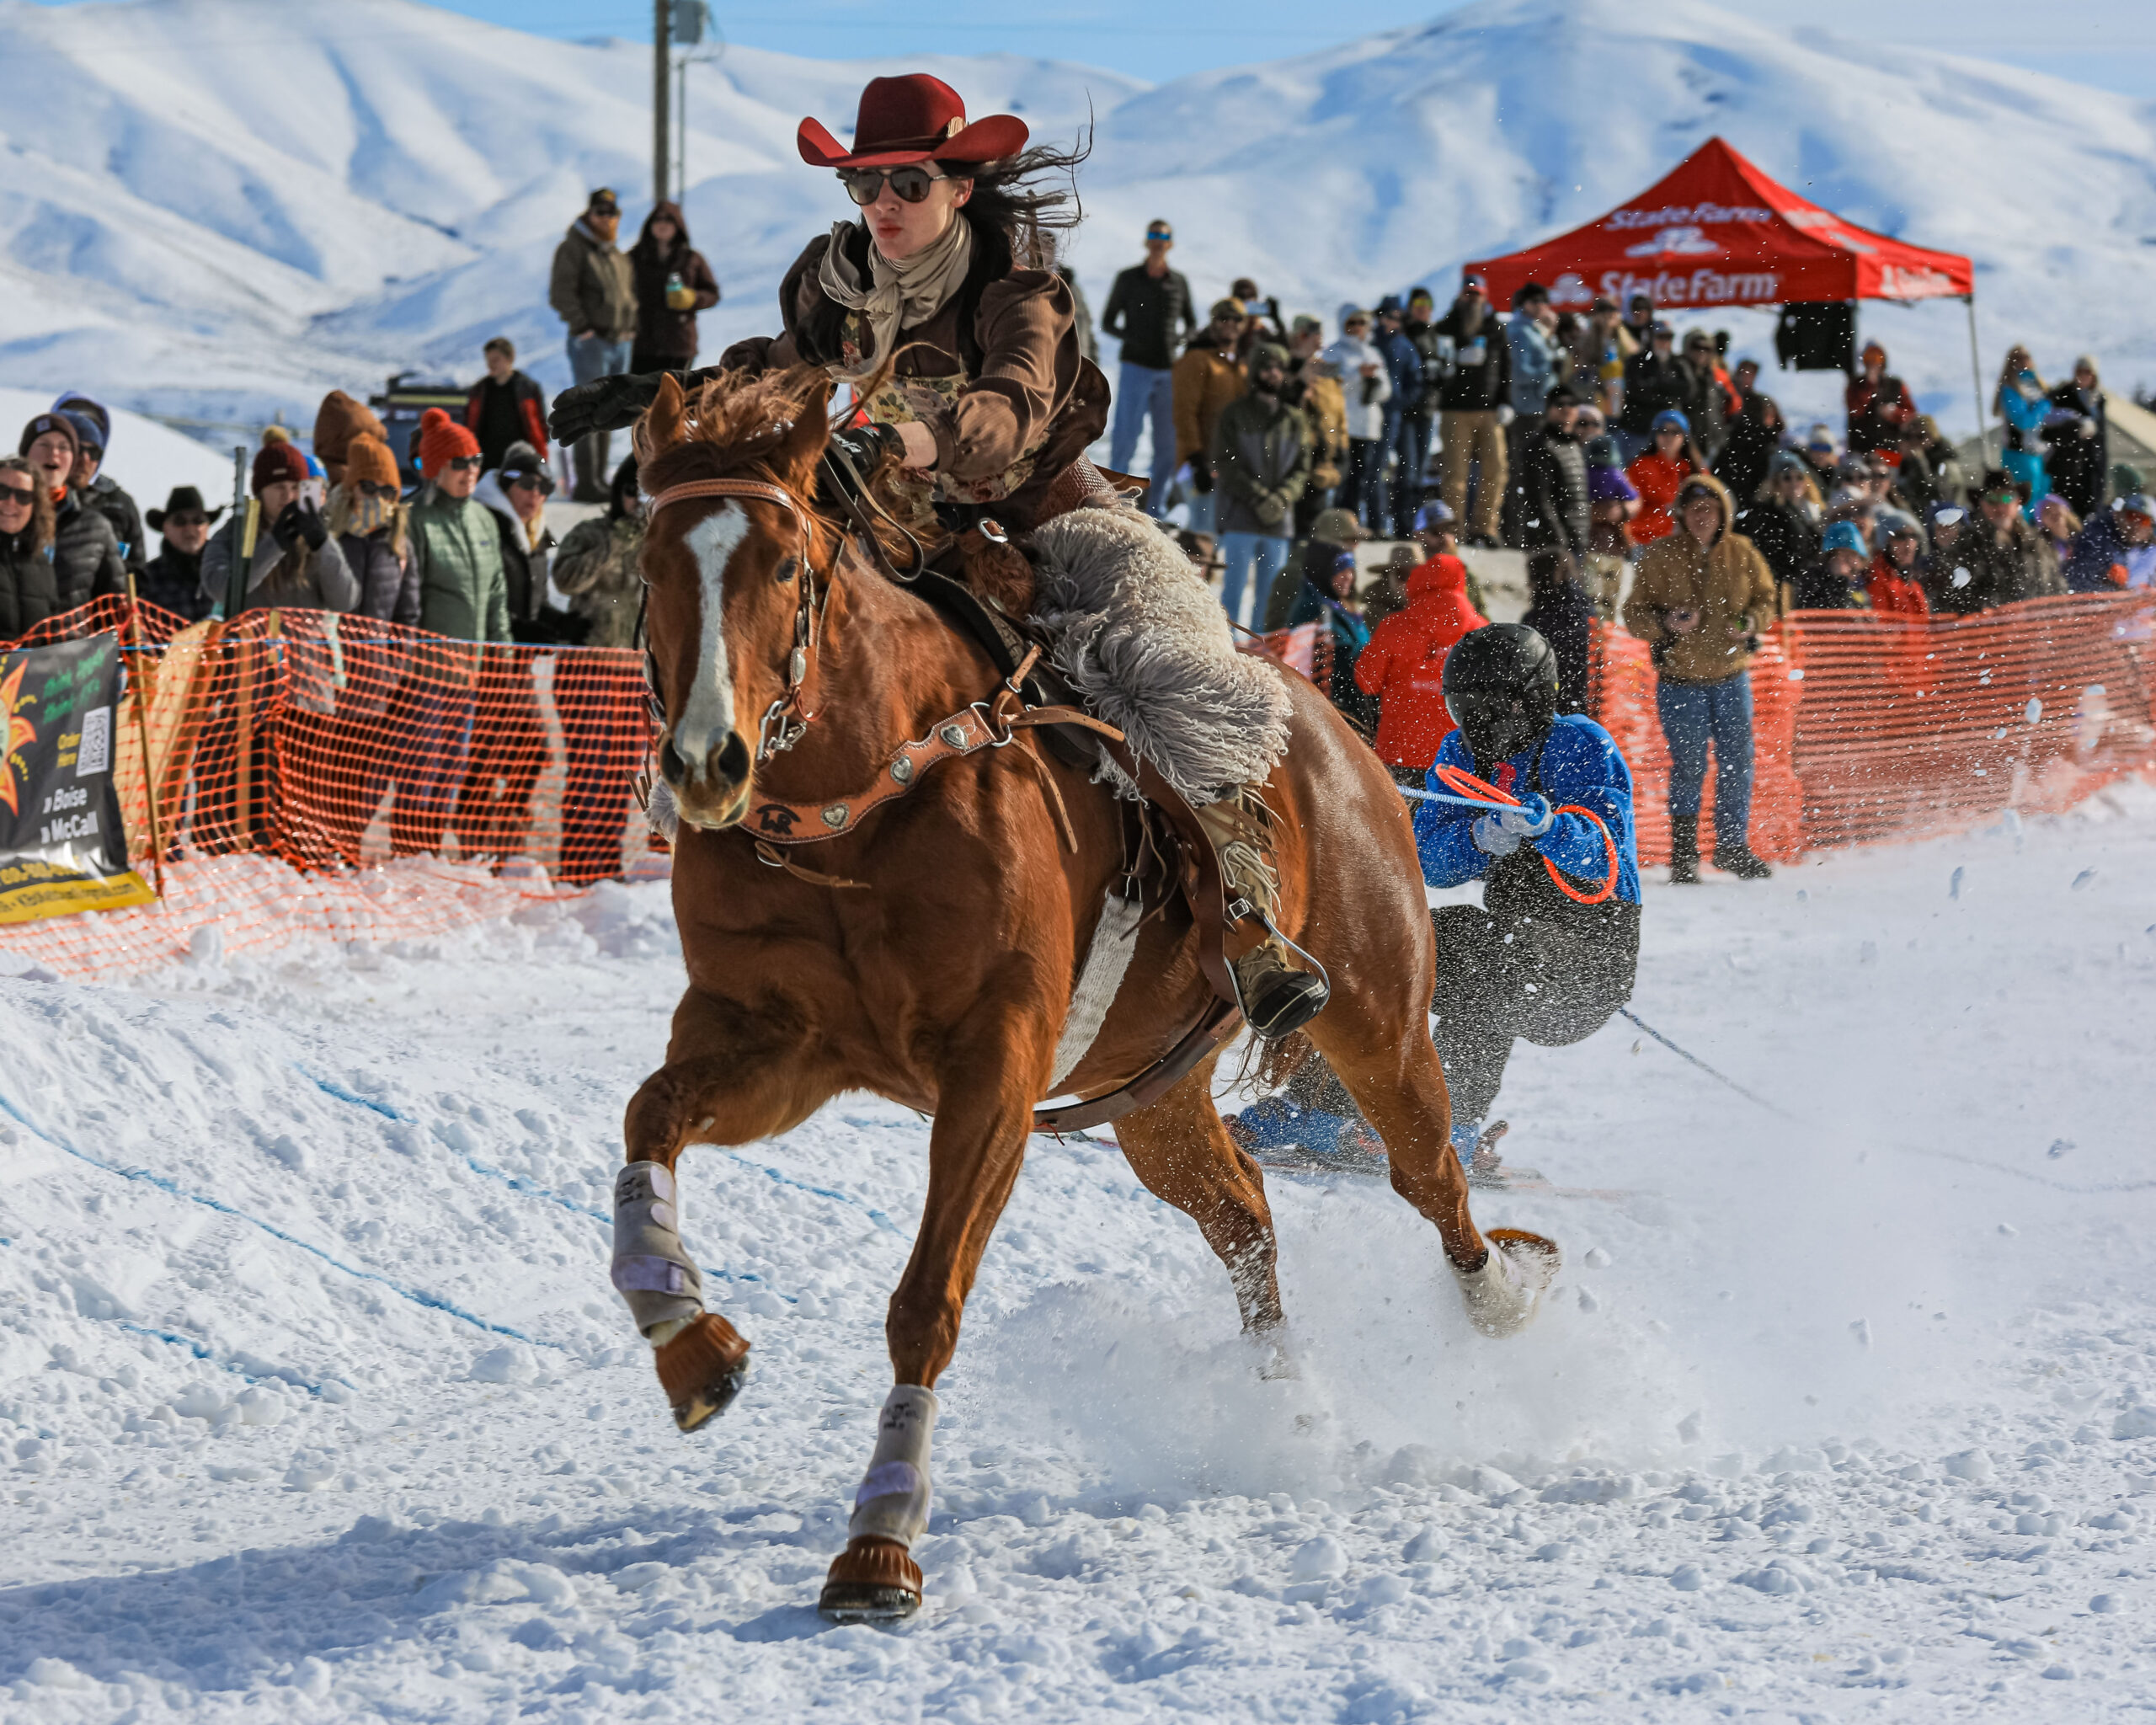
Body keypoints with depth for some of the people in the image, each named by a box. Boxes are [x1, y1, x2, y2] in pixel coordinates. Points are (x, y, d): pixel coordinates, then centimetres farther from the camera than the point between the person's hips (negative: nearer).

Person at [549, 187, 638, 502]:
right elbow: (560, 293, -14)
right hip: (591, 343, -8)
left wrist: (632, 330, 12)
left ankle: (599, 479, 15)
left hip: (621, 343, 8)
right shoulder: (573, 248, -6)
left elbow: (631, 293, 26)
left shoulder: (618, 255, 18)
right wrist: (582, 328, -17)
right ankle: (586, 484, -11)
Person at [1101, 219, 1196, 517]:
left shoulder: (1179, 282, 10)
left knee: (1168, 442, 3)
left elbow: (1192, 325, 18)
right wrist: (1130, 337, -12)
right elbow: (1107, 322, 7)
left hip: (1168, 370, 3)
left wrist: (1180, 338, -4)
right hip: (1135, 367, -3)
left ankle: (1156, 508, 11)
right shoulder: (1128, 278, 4)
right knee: (1125, 436, -10)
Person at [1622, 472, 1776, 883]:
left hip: (1732, 677, 3)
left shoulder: (1741, 553, 3)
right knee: (1689, 766, -3)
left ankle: (1733, 847, 19)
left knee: (1737, 764, 6)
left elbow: (1765, 598, 13)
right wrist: (1666, 623, -22)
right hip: (1681, 682, -3)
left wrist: (1752, 622, -8)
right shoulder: (1660, 556, -5)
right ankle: (1683, 853, 9)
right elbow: (1635, 614, -2)